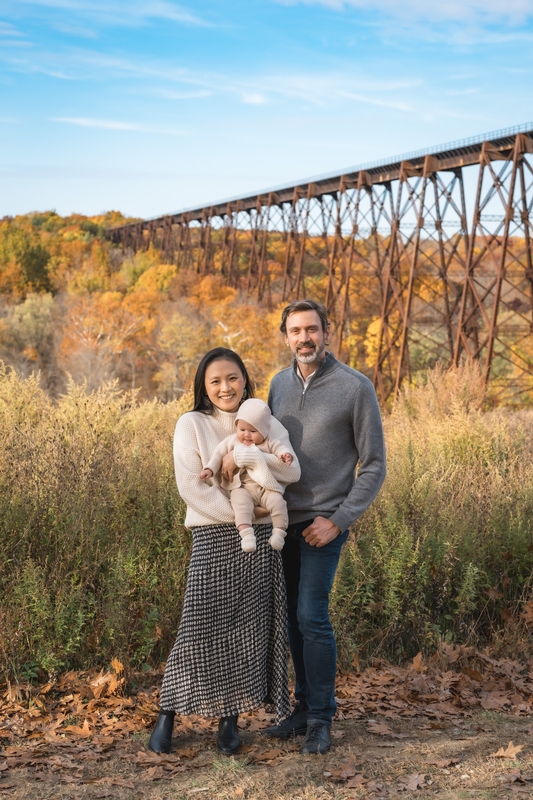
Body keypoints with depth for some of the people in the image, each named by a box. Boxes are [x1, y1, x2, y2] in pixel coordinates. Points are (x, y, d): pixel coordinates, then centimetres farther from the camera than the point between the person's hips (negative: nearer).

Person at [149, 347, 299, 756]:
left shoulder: (266, 424, 10)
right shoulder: (192, 424, 0)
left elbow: (292, 471, -4)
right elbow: (191, 486, -9)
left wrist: (254, 456, -21)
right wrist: (240, 514, -14)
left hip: (261, 538, 3)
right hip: (213, 537, -3)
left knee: (248, 629, 5)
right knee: (200, 627, -5)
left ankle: (230, 718, 18)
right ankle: (167, 715, 10)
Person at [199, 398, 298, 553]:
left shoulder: (269, 443, 10)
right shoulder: (231, 441, 11)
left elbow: (279, 447, 2)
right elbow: (219, 454, 11)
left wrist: (285, 454, -22)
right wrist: (210, 469, -2)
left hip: (267, 488, 1)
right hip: (242, 487, -1)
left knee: (277, 501, -23)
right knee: (241, 503, -31)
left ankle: (279, 532, -9)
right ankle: (246, 533, -36)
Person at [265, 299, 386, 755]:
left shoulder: (356, 388, -8)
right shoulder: (279, 384, 8)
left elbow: (374, 466, -5)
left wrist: (339, 520, -12)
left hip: (324, 521, -5)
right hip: (284, 520, 5)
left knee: (311, 616, -10)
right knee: (293, 617, 9)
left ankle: (321, 720, 4)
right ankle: (305, 707, 22)